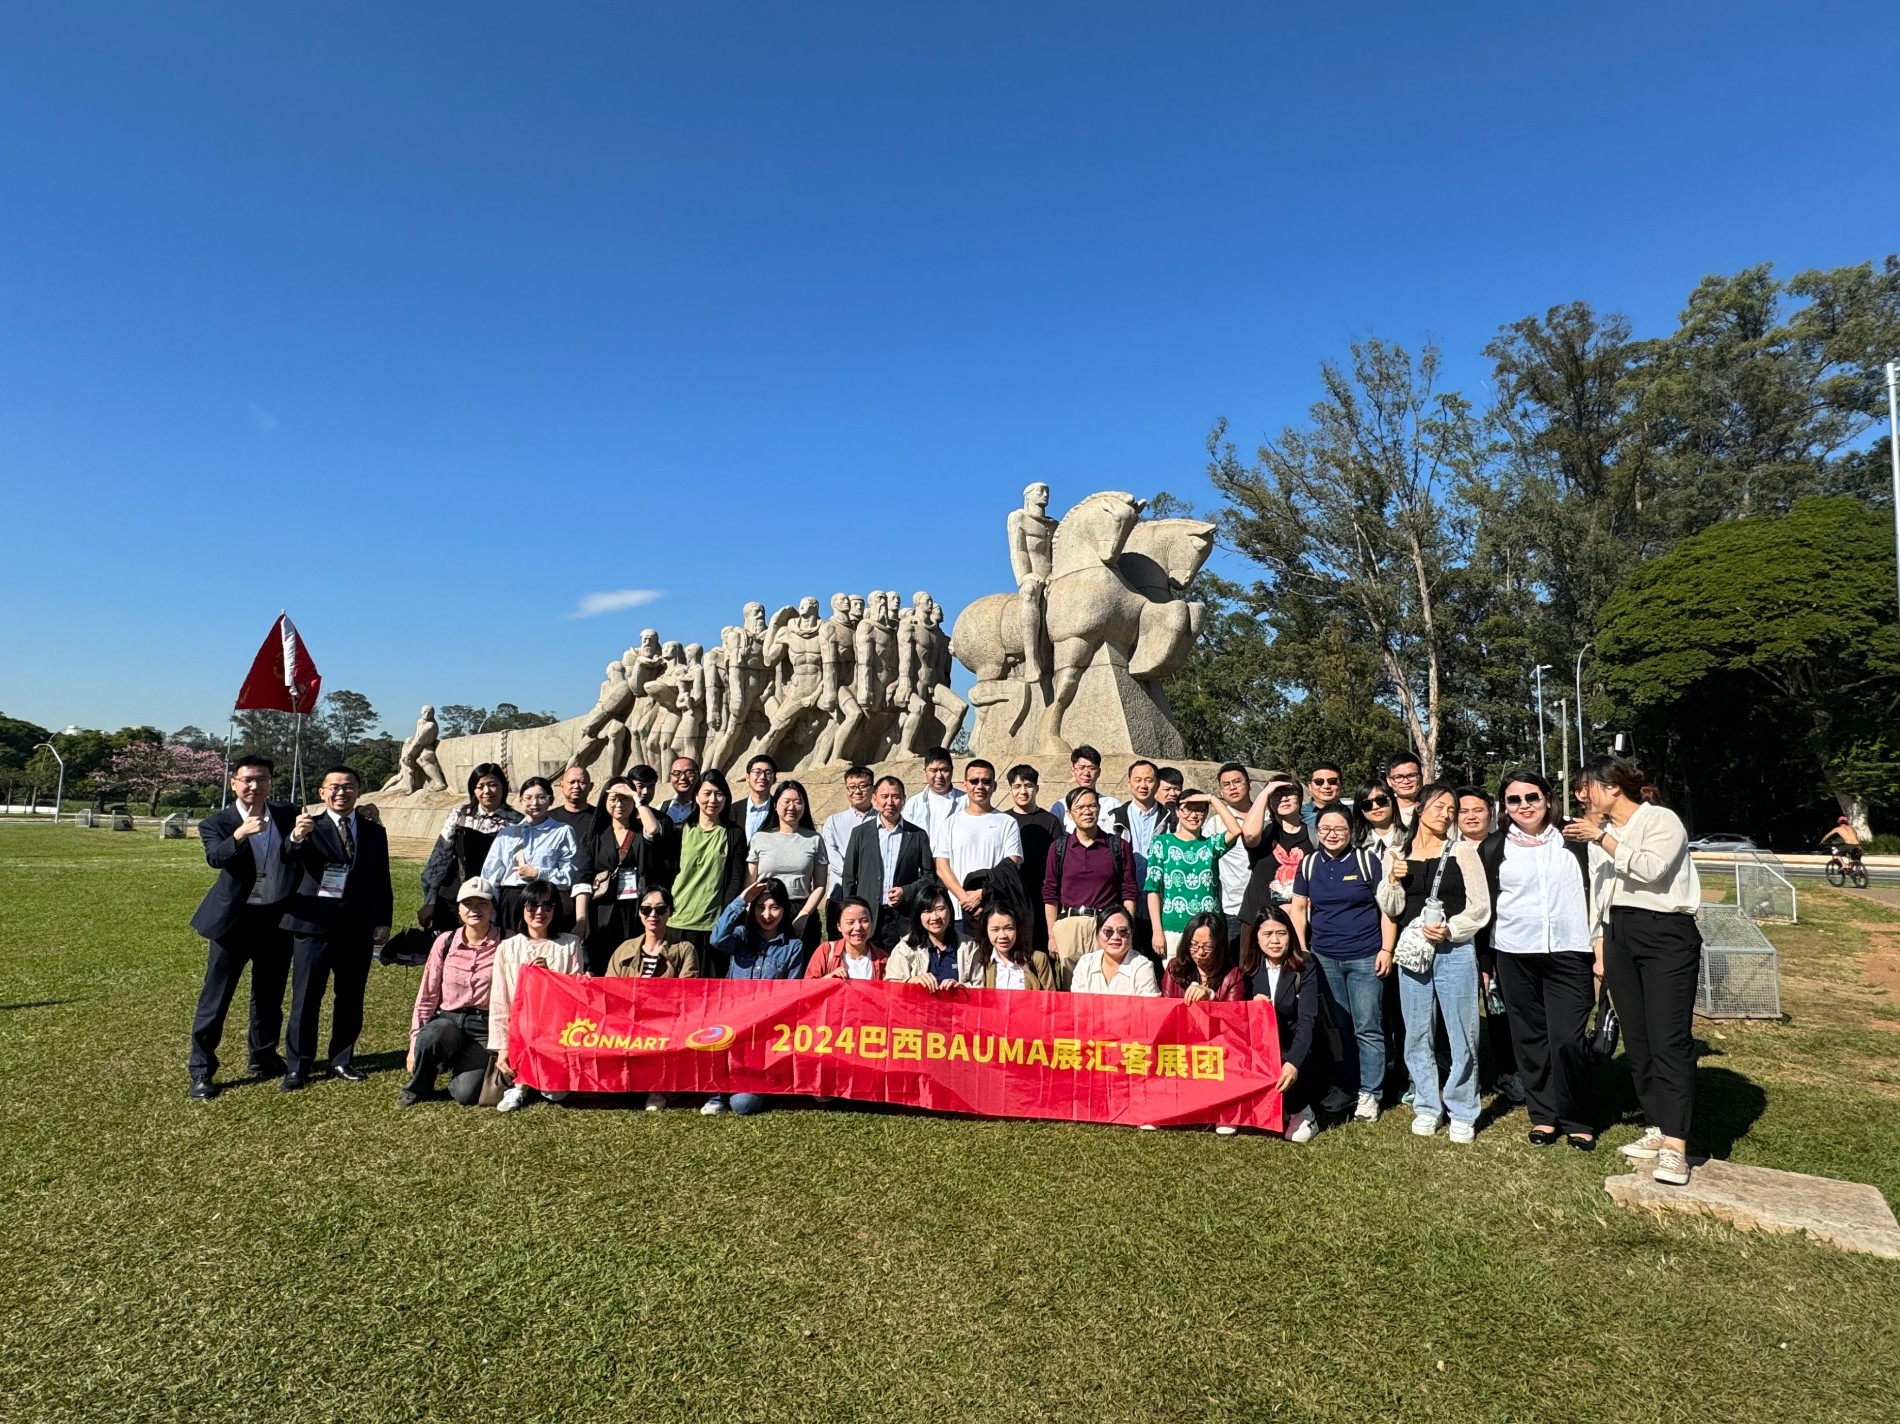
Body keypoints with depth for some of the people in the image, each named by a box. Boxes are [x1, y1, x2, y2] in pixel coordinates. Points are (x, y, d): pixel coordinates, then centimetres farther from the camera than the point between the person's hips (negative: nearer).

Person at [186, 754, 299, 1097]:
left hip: (277, 919, 3)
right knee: (215, 998, 1)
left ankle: (263, 1059, 31)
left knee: (270, 996, 15)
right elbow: (215, 857, -23)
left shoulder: (287, 815, 4)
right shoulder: (217, 822, -4)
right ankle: (200, 1071, 11)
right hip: (233, 919, -3)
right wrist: (240, 834, -40)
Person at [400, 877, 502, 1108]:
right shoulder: (445, 942, 2)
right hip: (448, 1020, 2)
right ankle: (418, 1087, -1)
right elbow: (427, 995, 5)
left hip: (486, 1028, -2)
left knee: (466, 1094, -21)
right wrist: (415, 1042, 0)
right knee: (429, 1038, -34)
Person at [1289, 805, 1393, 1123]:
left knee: (1367, 1027, 2)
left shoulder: (1367, 859, -4)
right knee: (1339, 1026, 12)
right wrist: (1301, 950, 3)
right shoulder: (1309, 863, 6)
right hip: (1324, 958, 3)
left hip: (1365, 957, -3)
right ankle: (1345, 1085, 24)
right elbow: (1298, 908, 9)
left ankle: (1369, 1092, 12)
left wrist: (1386, 949, -8)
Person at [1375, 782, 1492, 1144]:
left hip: (1456, 951, -2)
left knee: (1462, 1035, 2)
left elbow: (1480, 907, -2)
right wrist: (1393, 881, -9)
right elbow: (1391, 909, 8)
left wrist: (1450, 929, -16)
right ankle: (1427, 1107, 22)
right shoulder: (1398, 854, 7)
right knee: (1417, 1035, 9)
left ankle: (1462, 1112, 14)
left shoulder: (1462, 851, 0)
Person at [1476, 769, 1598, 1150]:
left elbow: (1596, 896, 6)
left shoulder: (1574, 842, 4)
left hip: (1569, 954, -1)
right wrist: (1485, 962, 6)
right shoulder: (1493, 848, 6)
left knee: (1569, 1039, -6)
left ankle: (1577, 1120, 12)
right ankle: (1543, 1115, 20)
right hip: (1514, 956, 2)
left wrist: (1601, 952, -1)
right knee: (1529, 1039, 7)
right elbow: (1484, 907, 8)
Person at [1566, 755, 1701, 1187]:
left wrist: (1602, 837, -19)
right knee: (1636, 1038, 7)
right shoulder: (1599, 831, 15)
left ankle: (1674, 1147, -12)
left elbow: (1650, 868, -22)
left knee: (1669, 1039, -11)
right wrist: (1599, 950, 15)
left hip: (1665, 935, -7)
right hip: (1619, 936, 7)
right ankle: (1656, 1130, 15)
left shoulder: (1662, 820, -5)